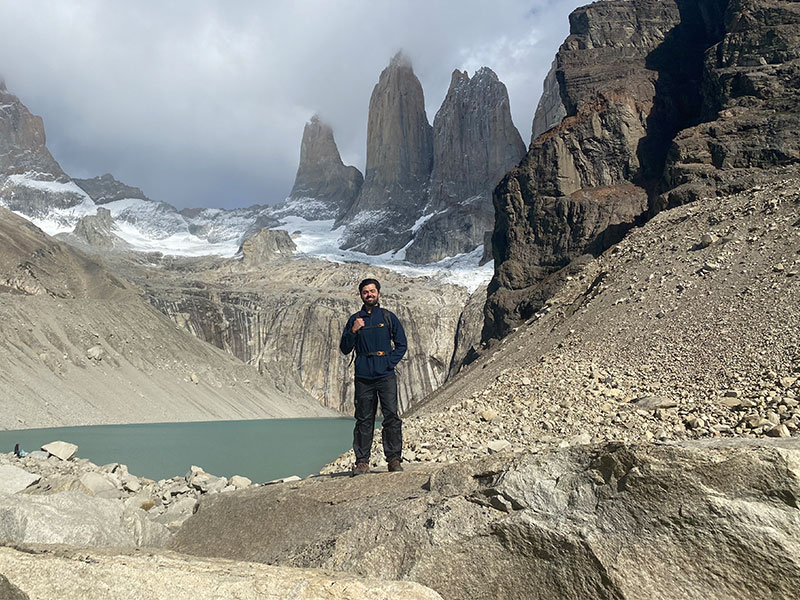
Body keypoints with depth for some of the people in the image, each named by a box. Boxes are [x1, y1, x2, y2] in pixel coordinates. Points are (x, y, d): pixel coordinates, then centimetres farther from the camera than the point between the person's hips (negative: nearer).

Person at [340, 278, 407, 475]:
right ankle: (362, 461, 10)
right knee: (364, 420, 4)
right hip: (363, 377, 1)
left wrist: (391, 362, -3)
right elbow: (345, 349, 9)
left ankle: (394, 459, 2)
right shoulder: (354, 320, 11)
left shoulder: (388, 317, 8)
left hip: (386, 376, -1)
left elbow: (402, 344, 10)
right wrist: (353, 331, -7)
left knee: (391, 416, -6)